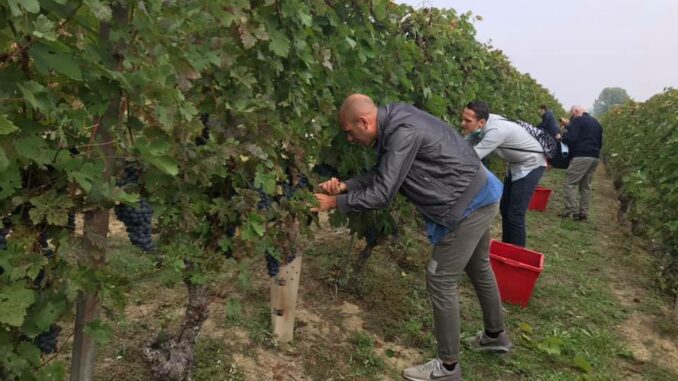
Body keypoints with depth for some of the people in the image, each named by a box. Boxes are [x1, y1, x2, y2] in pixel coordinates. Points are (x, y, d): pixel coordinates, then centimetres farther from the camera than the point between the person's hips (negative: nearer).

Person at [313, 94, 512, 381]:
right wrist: (345, 186, -1)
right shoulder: (393, 124, 3)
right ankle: (496, 336, 46)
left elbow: (382, 194, -25)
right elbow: (381, 176, 10)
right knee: (477, 268, 25)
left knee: (440, 280, -3)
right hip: (477, 196, 10)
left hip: (468, 204, -10)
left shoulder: (403, 132, -27)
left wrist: (336, 202, -14)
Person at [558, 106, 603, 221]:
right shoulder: (596, 123, 23)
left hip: (581, 156, -8)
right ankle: (583, 213, 10)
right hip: (595, 157, 8)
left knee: (569, 183, -5)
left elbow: (571, 138, -15)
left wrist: (561, 137, 3)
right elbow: (600, 143, 26)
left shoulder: (578, 120, -4)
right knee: (586, 186, 11)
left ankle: (572, 211, -10)